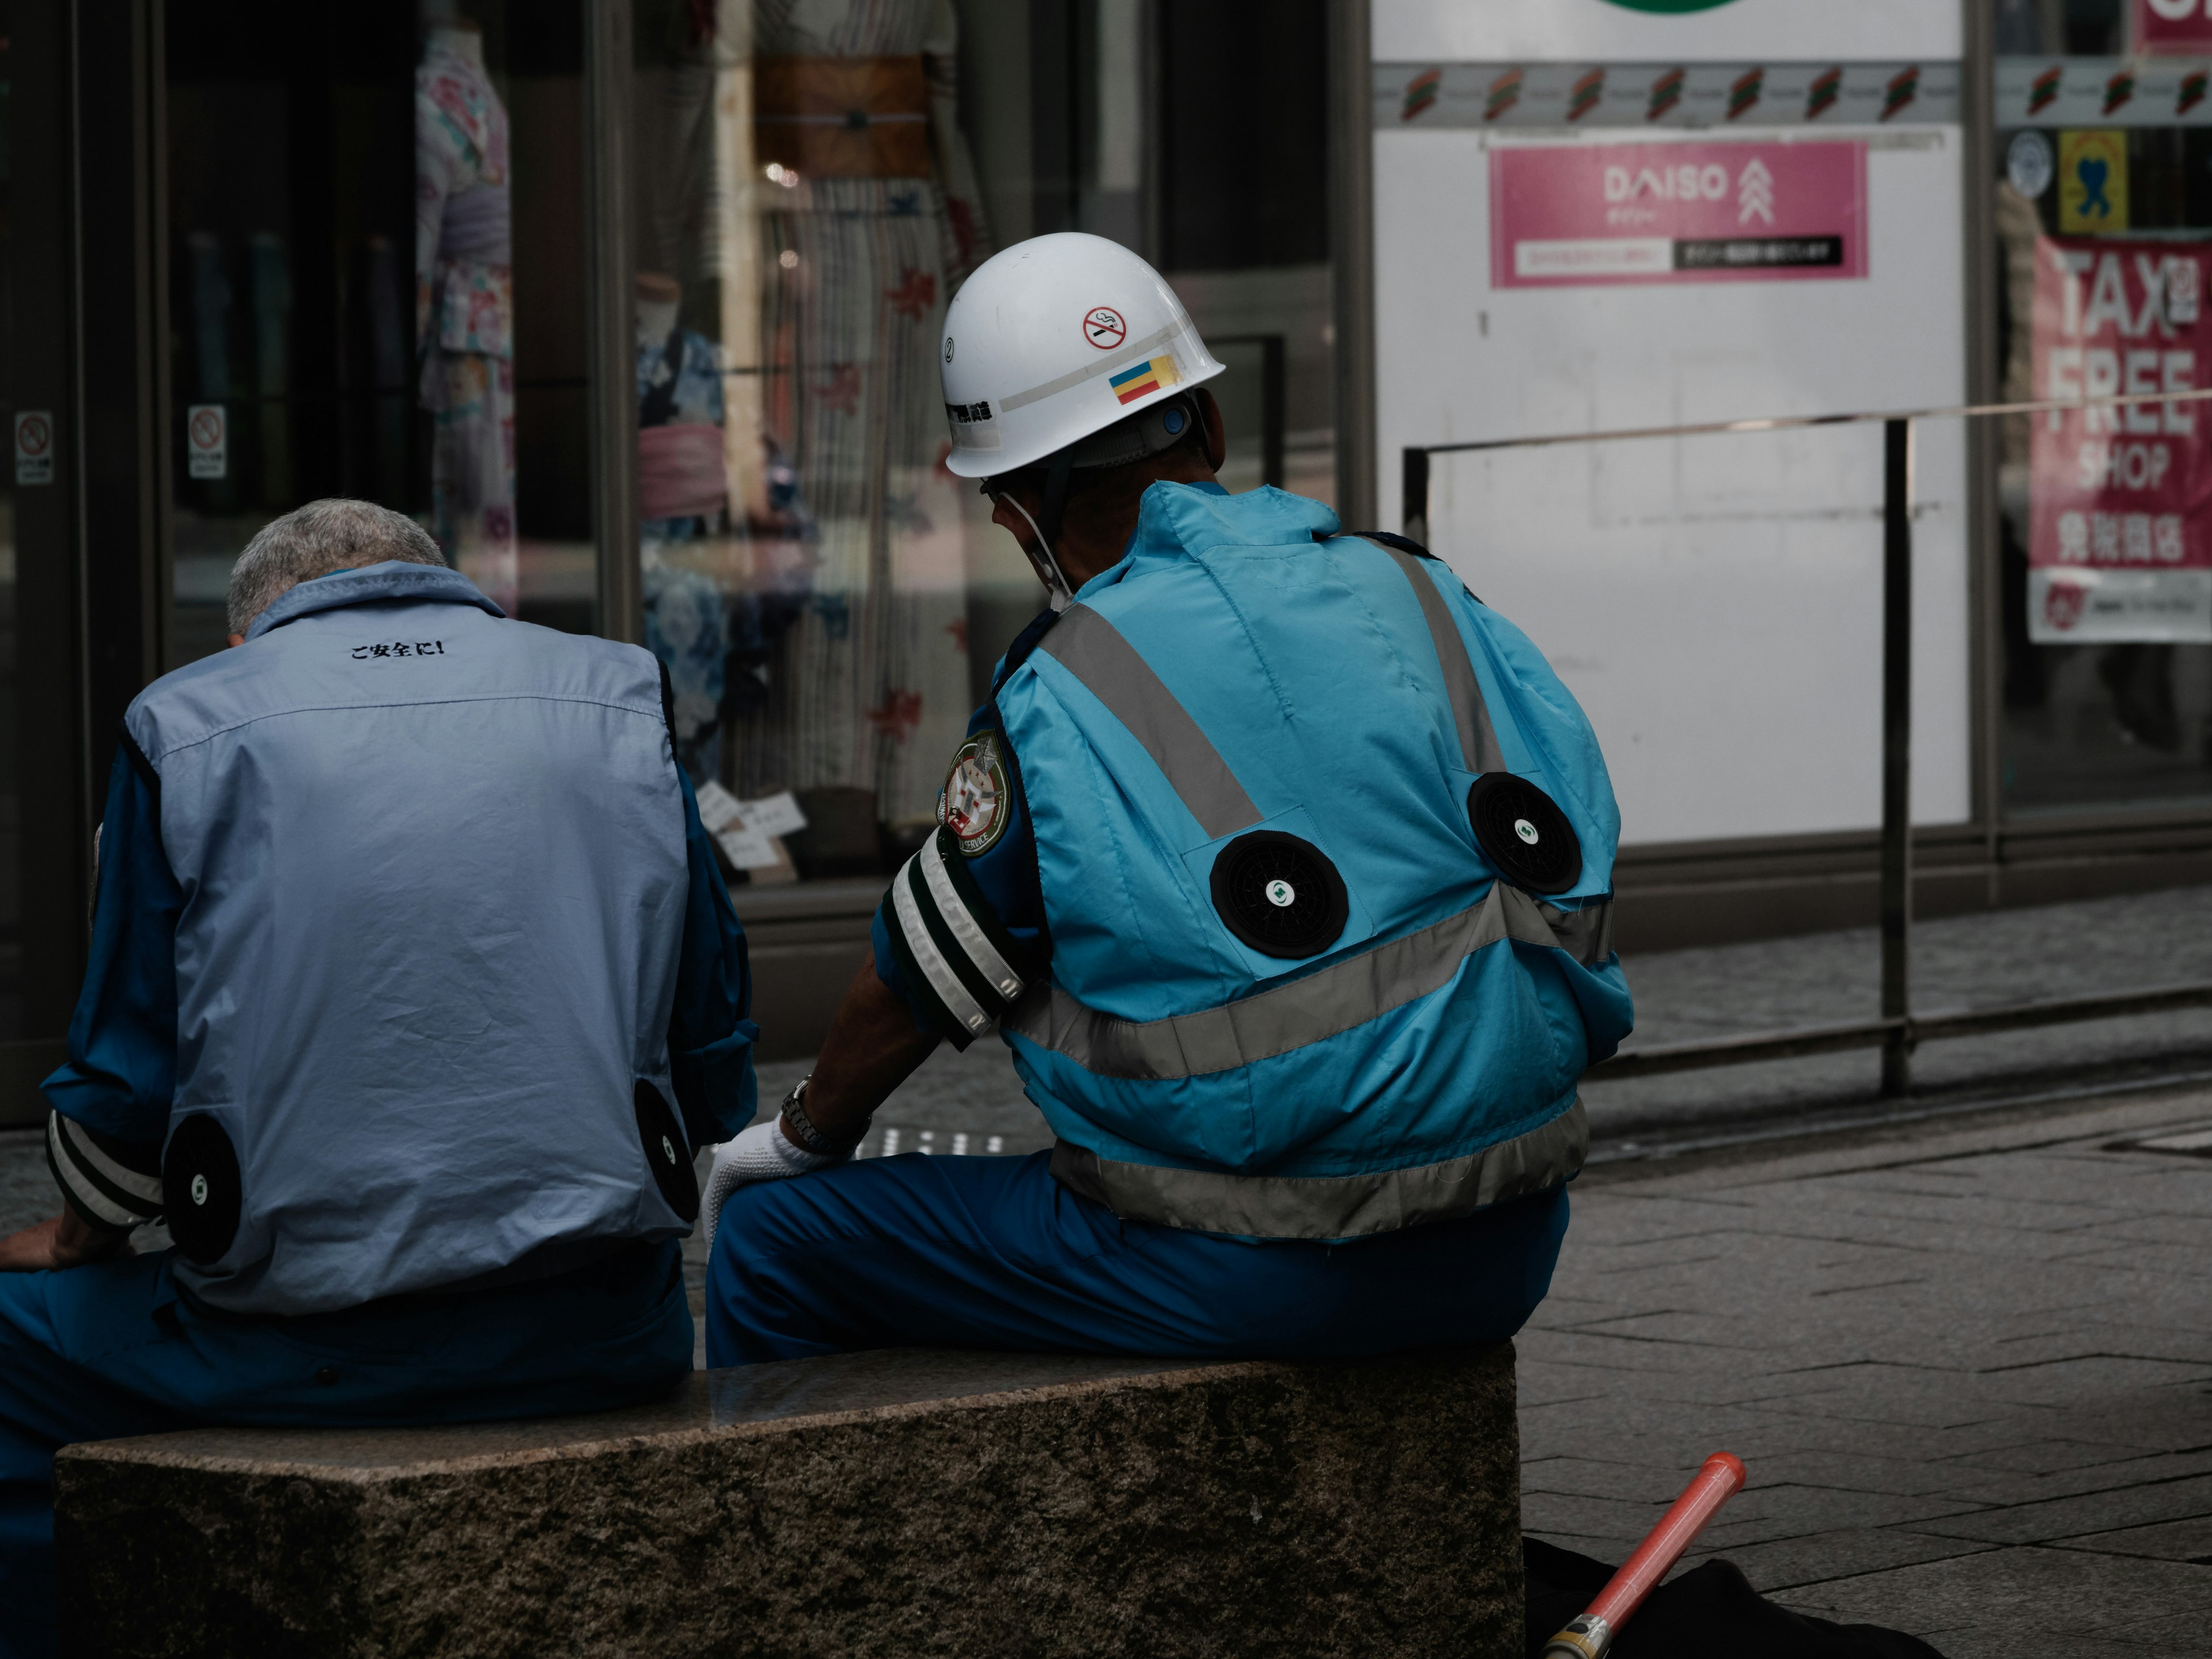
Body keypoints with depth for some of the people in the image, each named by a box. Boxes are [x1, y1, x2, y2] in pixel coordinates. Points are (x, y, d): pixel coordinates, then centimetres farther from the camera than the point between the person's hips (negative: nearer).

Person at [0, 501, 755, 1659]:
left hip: (295, 1348, -3)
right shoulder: (623, 698, 10)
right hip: (604, 1340, 3)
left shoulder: (188, 725, 2)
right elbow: (713, 1061, 12)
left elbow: (126, 1088, 2)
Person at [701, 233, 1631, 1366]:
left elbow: (919, 986, 0)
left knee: (771, 1240, 8)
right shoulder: (1420, 598, 3)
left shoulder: (1057, 707, -13)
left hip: (1256, 1282, -6)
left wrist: (806, 1135, 20)